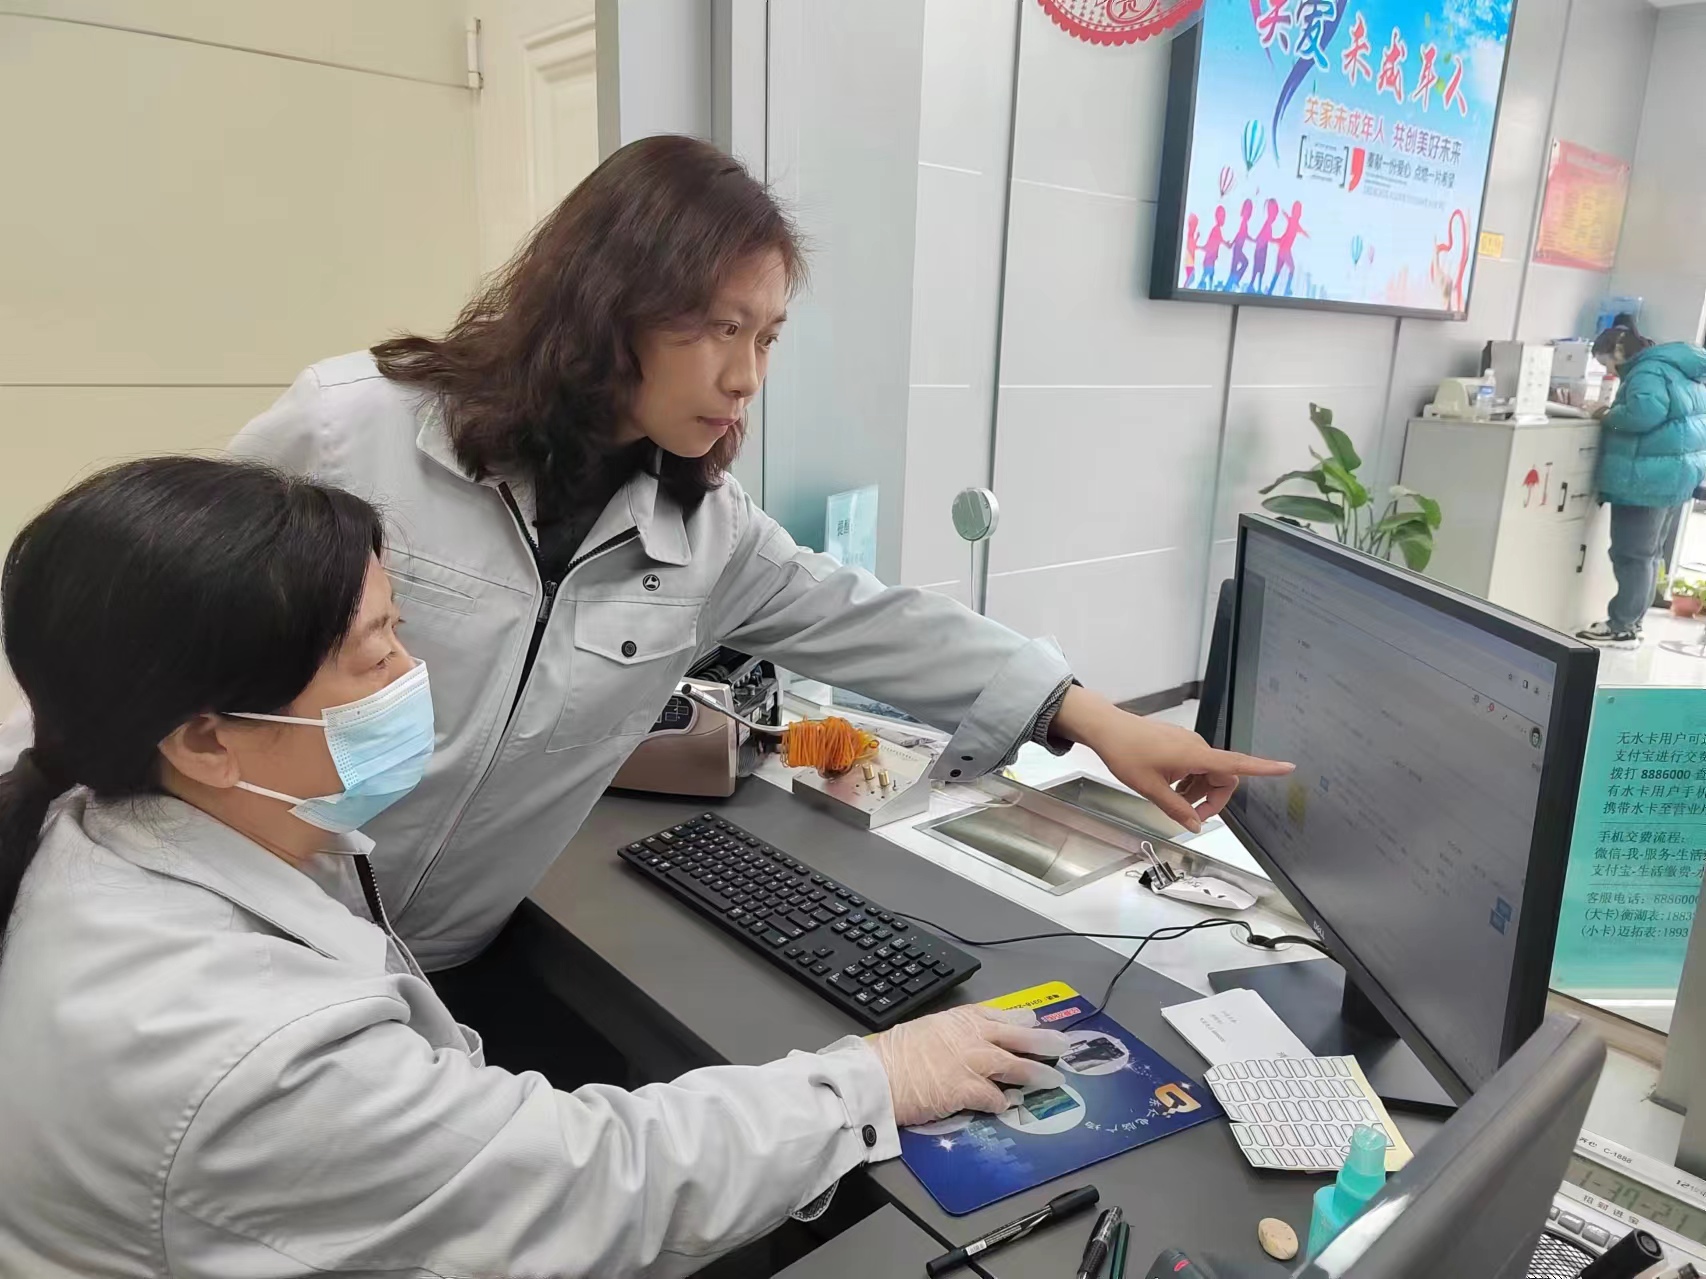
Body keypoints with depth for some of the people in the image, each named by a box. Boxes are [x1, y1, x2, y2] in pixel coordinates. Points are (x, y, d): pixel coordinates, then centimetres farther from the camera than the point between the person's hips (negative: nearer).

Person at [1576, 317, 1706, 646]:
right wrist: (1616, 411, 10)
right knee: (1649, 553, 16)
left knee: (1632, 554, -4)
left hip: (1649, 479, -10)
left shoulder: (1647, 371, -15)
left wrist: (1611, 416, -14)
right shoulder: (1674, 366, 16)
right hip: (1676, 474, 10)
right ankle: (1632, 620, 23)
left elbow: (1644, 414, -32)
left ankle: (1622, 627, 1)